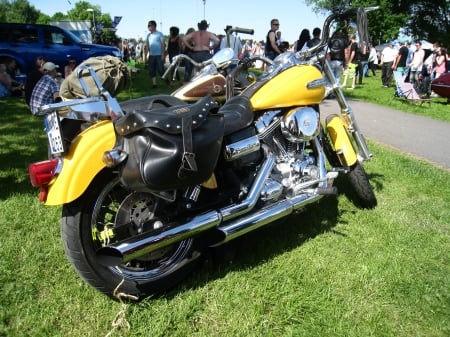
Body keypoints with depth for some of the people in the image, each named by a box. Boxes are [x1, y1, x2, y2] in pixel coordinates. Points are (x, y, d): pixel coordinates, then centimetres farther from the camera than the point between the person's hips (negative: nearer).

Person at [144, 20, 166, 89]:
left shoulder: (159, 34, -4)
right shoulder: (148, 35, 11)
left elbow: (163, 44, -6)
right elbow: (147, 46, 13)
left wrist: (163, 54, -13)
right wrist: (146, 55, 7)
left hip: (159, 55, -5)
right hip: (151, 55, 5)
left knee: (160, 70, -5)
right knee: (151, 70, 3)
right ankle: (154, 84, 10)